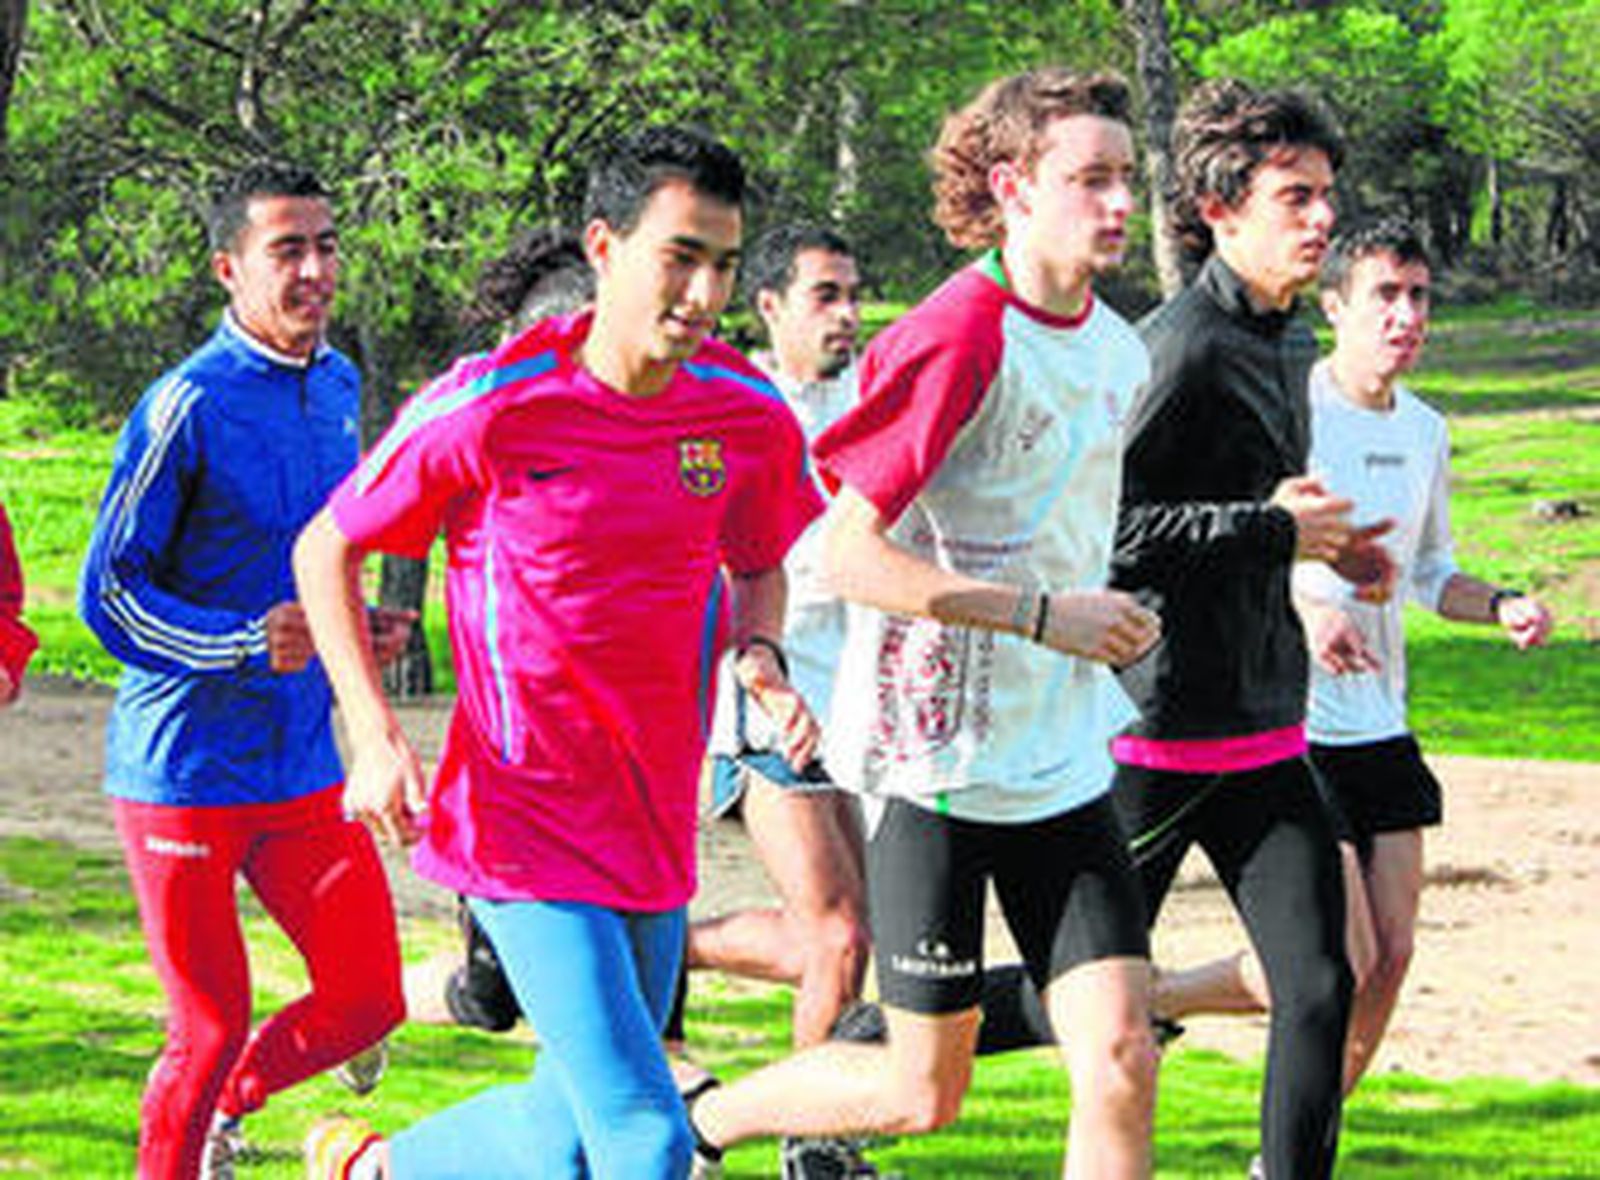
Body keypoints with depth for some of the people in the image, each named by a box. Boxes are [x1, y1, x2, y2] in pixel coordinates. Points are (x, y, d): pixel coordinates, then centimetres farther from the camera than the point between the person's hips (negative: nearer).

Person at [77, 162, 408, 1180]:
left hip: (305, 769, 7)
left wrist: (356, 632, 7)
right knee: (210, 1030, -1)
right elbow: (107, 593, -13)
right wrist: (247, 644, -24)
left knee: (369, 1001, 4)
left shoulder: (338, 386, 9)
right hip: (183, 768, -6)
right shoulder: (188, 407, -14)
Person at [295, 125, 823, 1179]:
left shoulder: (751, 417, -2)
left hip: (657, 824, 6)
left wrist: (761, 658, -4)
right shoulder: (490, 409, -15)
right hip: (525, 820, -6)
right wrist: (375, 736, -12)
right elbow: (325, 551, -2)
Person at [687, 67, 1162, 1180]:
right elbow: (851, 553, -20)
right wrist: (1043, 615, -22)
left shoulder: (1117, 351, 9)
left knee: (1122, 1057, -5)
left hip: (1064, 761, 7)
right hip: (935, 754, -6)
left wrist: (1108, 625, 10)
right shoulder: (955, 339, -16)